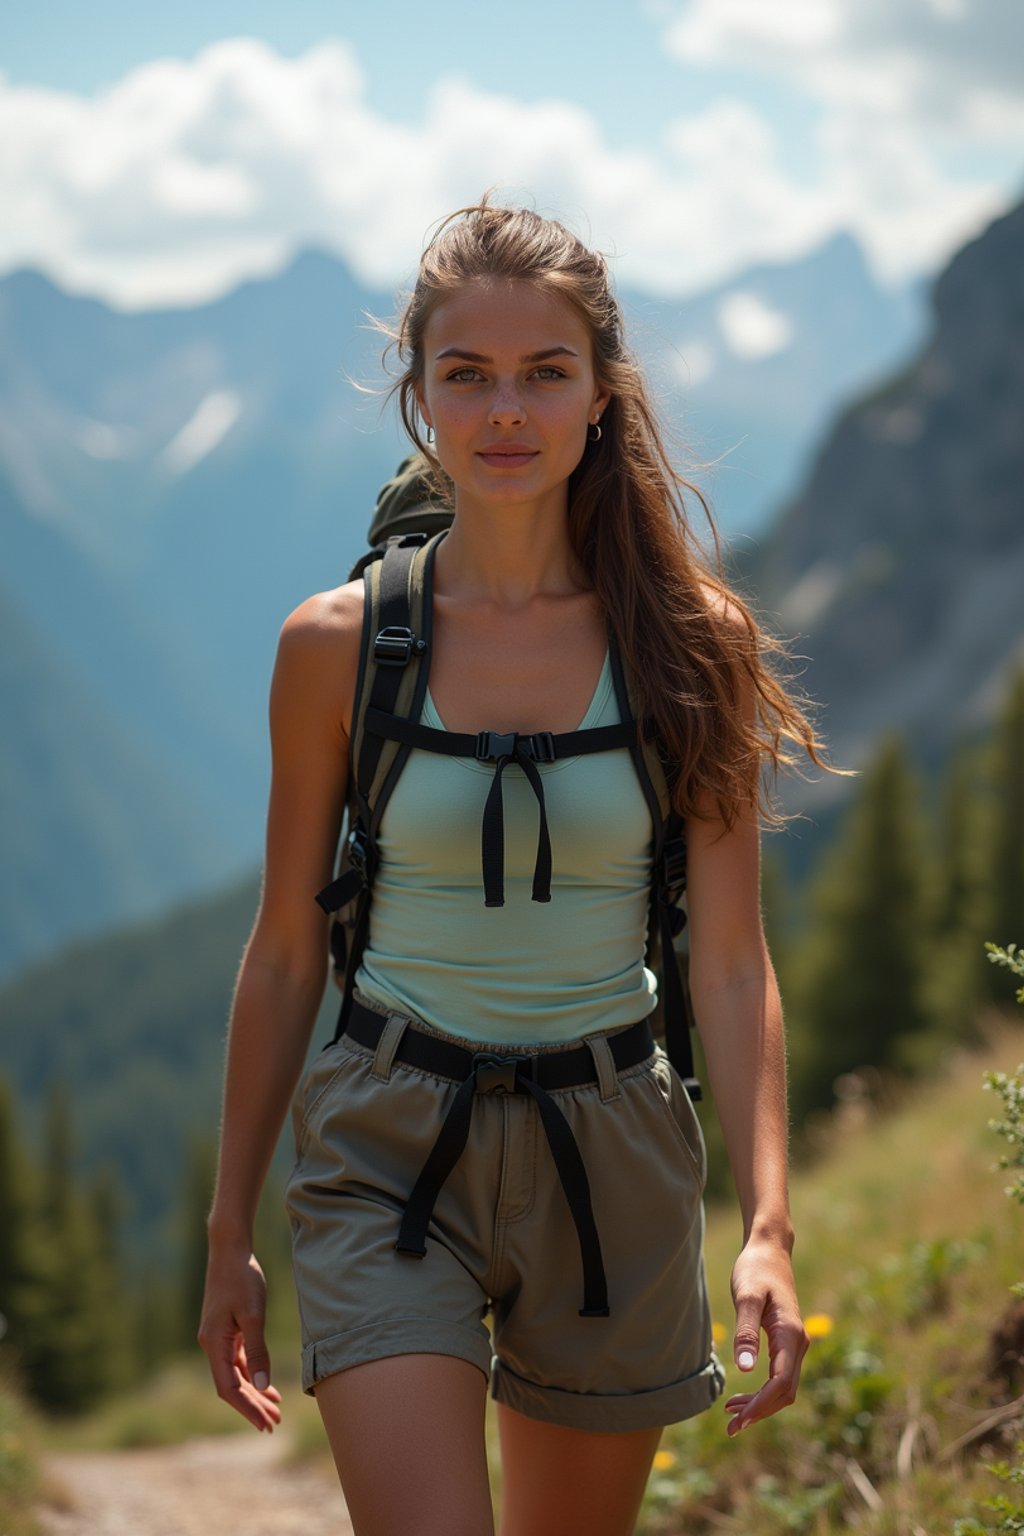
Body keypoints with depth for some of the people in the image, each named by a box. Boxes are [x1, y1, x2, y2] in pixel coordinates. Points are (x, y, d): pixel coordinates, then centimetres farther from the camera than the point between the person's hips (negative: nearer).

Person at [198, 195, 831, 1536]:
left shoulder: (693, 642, -3)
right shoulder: (336, 645, -4)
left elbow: (731, 961, -4)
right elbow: (284, 954, 4)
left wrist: (769, 1225, -15)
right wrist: (229, 1236, 7)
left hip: (611, 1160, 1)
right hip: (391, 1145, -1)